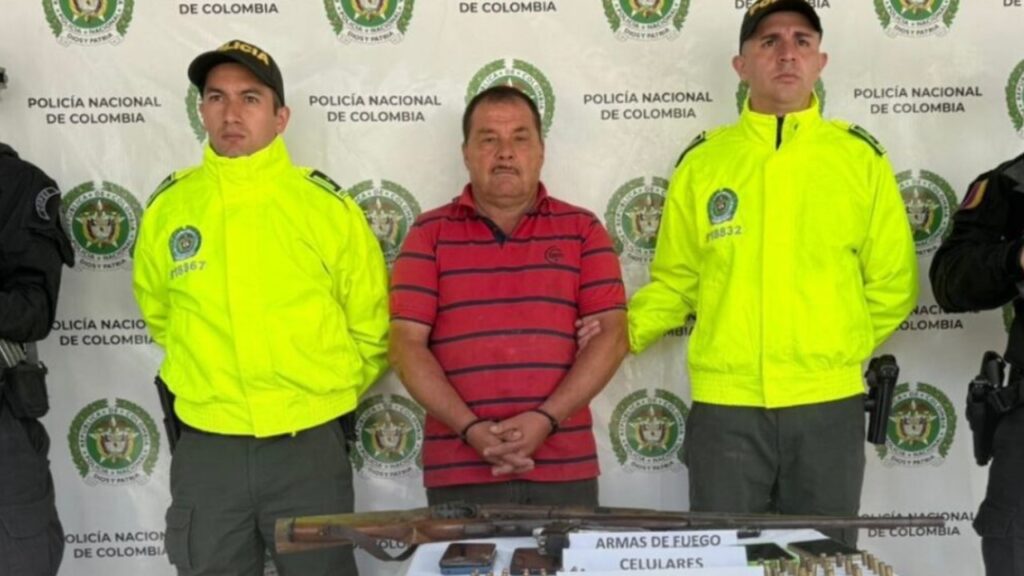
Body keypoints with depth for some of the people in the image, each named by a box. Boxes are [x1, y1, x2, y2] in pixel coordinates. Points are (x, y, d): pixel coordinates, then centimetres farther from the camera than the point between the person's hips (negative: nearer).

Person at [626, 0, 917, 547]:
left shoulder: (861, 158, 3)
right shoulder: (702, 161, 3)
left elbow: (892, 284, 6)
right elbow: (675, 282, 5)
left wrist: (837, 350, 5)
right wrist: (620, 331, -9)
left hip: (828, 405, 1)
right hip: (724, 406, 0)